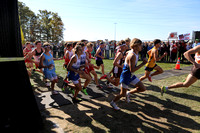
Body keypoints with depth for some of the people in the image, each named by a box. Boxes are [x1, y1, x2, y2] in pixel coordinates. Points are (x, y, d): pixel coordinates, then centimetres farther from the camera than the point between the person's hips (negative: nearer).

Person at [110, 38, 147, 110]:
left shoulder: (131, 52, 1)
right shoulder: (132, 56, -28)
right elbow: (132, 70, -31)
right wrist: (143, 64, -28)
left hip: (131, 75, 9)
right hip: (126, 75, -9)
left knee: (143, 88, 7)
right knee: (123, 94, 5)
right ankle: (113, 102, 30)